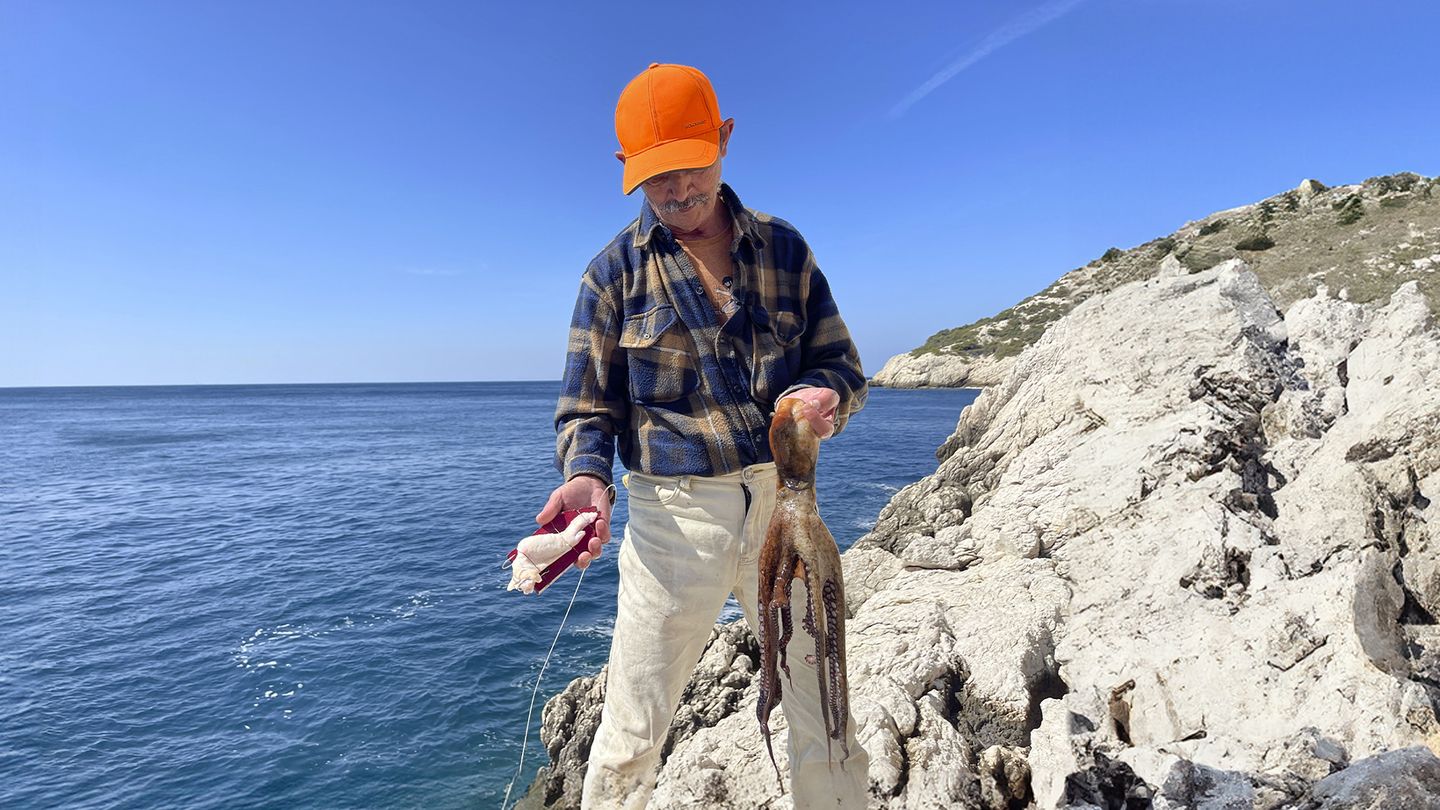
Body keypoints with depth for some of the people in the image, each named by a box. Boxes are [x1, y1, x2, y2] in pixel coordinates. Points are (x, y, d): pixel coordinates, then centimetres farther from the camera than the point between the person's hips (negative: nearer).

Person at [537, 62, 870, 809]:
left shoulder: (783, 249, 6)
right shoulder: (615, 271, 1)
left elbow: (843, 366, 8)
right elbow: (588, 407, 2)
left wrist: (824, 396, -15)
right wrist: (587, 476, -19)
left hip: (783, 502, 2)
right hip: (673, 515, -1)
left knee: (827, 725, 14)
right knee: (631, 740, 8)